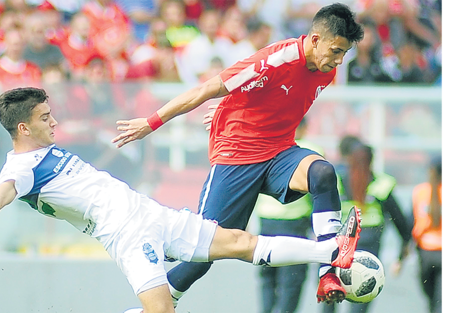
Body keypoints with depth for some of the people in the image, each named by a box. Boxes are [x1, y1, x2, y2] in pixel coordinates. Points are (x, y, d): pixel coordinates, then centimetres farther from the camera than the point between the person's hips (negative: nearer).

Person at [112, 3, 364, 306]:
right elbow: (207, 90, -17)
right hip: (235, 156, -5)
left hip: (280, 154, 5)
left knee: (323, 173, -28)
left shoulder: (326, 71, 0)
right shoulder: (276, 61, -23)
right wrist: (152, 122, -13)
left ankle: (329, 275, -32)